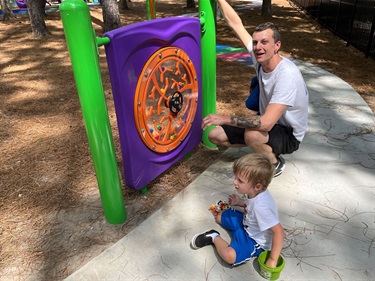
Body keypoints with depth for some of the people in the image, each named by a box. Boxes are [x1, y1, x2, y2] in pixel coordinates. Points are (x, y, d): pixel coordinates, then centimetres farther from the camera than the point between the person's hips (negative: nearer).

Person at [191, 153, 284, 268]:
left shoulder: (260, 206, -39)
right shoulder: (256, 192, -15)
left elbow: (279, 231, -37)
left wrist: (272, 260, -31)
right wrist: (240, 202, -1)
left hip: (255, 241, -8)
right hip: (245, 223, 8)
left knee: (230, 255, -31)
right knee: (219, 215, 13)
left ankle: (215, 238, -6)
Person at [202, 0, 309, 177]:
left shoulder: (287, 75, -33)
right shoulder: (260, 58, -13)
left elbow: (266, 123, -41)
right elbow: (236, 24, -6)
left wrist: (224, 119, -36)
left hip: (288, 134, -7)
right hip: (267, 121, 7)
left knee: (252, 134, -39)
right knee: (215, 135, 2)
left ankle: (275, 163, -5)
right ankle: (264, 148, 17)